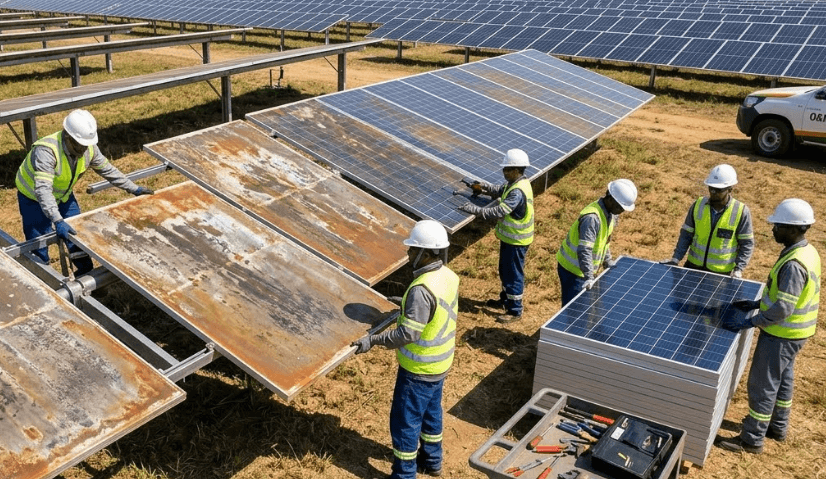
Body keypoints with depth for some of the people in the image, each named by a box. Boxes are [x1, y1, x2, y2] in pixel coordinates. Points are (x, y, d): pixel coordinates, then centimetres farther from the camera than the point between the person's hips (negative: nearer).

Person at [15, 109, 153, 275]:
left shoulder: (89, 148, -19)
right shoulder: (46, 151, -38)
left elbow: (108, 170, -2)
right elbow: (42, 190, -46)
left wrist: (134, 189, -3)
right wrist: (57, 221, -56)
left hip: (63, 195, 6)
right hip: (33, 197, -5)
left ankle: (85, 272, 30)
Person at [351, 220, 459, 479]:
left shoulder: (421, 289, -31)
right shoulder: (448, 276, -3)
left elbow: (407, 334, -29)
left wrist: (373, 340, -21)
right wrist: (406, 305, 20)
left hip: (419, 368, -9)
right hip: (440, 362, 9)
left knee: (405, 420, 7)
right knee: (430, 411, 25)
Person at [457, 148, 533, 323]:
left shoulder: (518, 191, -30)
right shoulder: (515, 183, 1)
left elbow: (499, 211, -35)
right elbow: (500, 191, 17)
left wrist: (475, 210, -35)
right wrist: (484, 187, -1)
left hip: (516, 240, -10)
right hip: (509, 237, 10)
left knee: (514, 275, 3)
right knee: (505, 271, 24)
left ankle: (515, 311, 15)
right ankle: (505, 300, 42)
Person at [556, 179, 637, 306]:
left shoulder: (610, 213, 1)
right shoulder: (592, 218, -29)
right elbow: (584, 251, -34)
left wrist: (608, 262, 13)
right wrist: (589, 277, -37)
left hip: (585, 269, 9)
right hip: (573, 271, -9)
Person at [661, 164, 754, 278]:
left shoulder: (741, 212, -11)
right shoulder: (698, 205, -4)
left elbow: (747, 244, -5)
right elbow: (686, 234, 3)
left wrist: (738, 269, -15)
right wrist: (676, 258, -6)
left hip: (723, 273, -3)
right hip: (693, 266, 3)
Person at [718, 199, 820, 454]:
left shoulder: (794, 265, -30)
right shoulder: (806, 251, 1)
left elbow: (782, 310, -29)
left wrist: (749, 322, -22)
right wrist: (758, 303, 10)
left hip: (782, 334, -10)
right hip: (791, 332, 10)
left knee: (762, 385, 3)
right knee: (782, 379, 24)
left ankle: (752, 440, 15)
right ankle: (778, 427, 41)